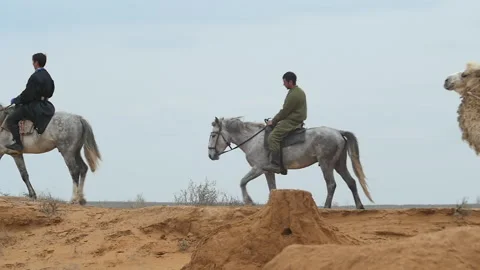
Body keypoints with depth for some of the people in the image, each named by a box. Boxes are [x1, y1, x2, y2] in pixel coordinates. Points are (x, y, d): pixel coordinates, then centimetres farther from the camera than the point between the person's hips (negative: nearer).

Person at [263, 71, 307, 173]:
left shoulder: (294, 95, -19)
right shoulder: (299, 91, 16)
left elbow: (285, 111, -17)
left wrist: (273, 121, -6)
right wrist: (275, 120, 20)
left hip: (291, 122, -11)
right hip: (295, 120, 11)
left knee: (273, 137, -20)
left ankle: (275, 164, -27)